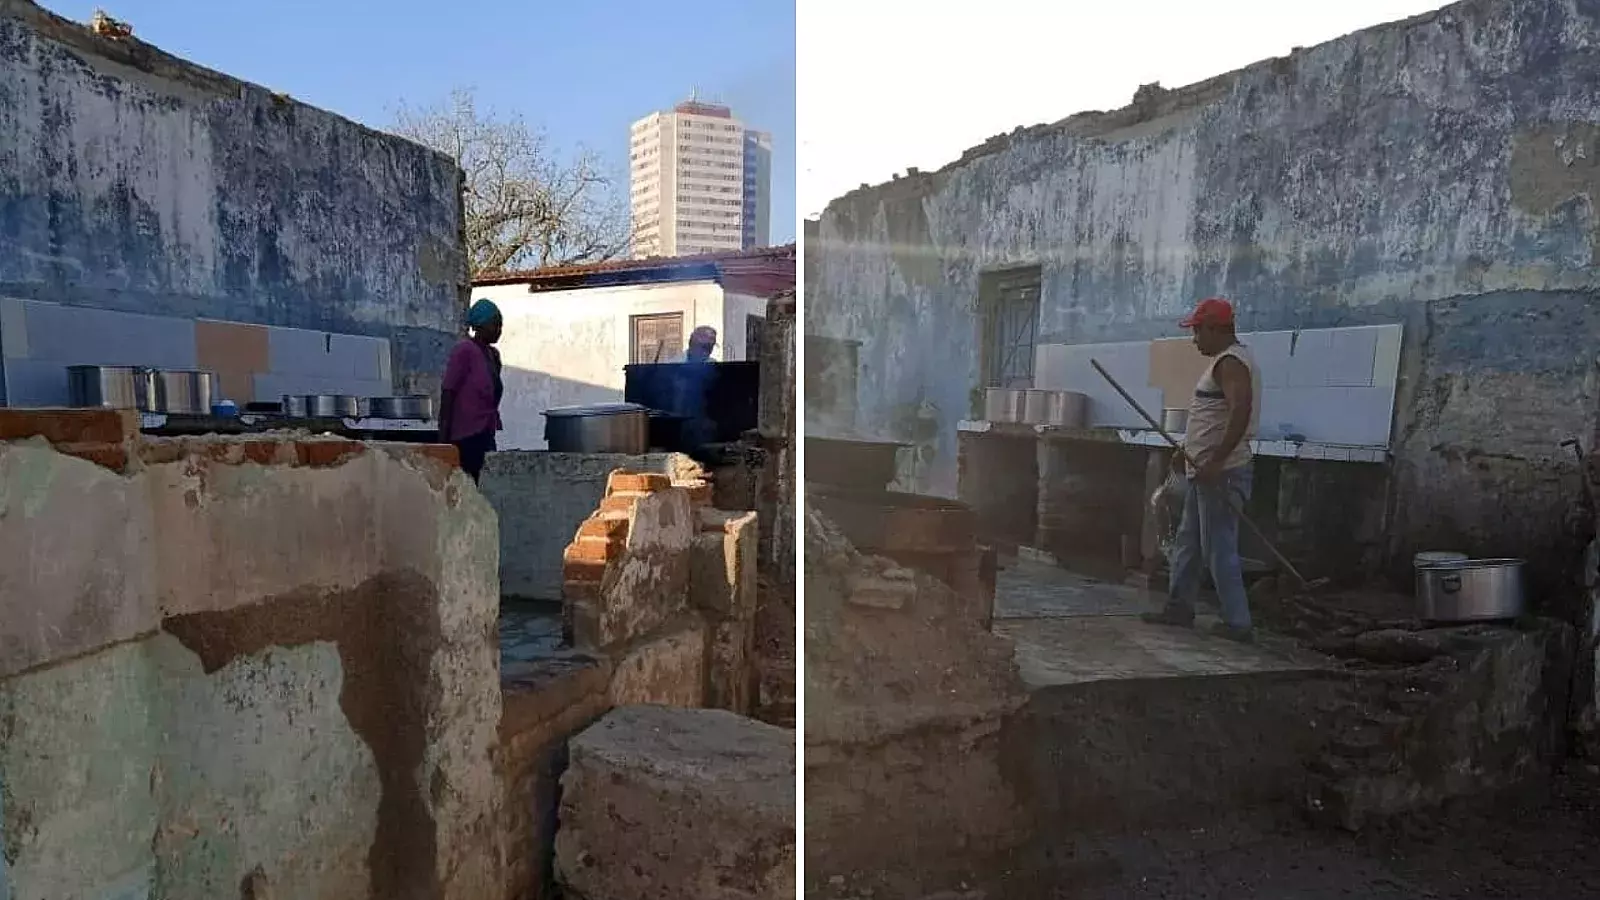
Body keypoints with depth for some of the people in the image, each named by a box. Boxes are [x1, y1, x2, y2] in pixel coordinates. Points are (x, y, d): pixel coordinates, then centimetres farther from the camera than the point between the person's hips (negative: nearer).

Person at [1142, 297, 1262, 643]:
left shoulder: (1230, 362, -16)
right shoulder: (1227, 361, 17)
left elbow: (1240, 412, -31)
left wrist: (1215, 462, -30)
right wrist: (1188, 450, 22)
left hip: (1220, 473, -11)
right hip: (1205, 471, 11)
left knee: (1219, 549, -5)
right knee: (1187, 543, 16)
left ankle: (1237, 623, 3)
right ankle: (1180, 607, 25)